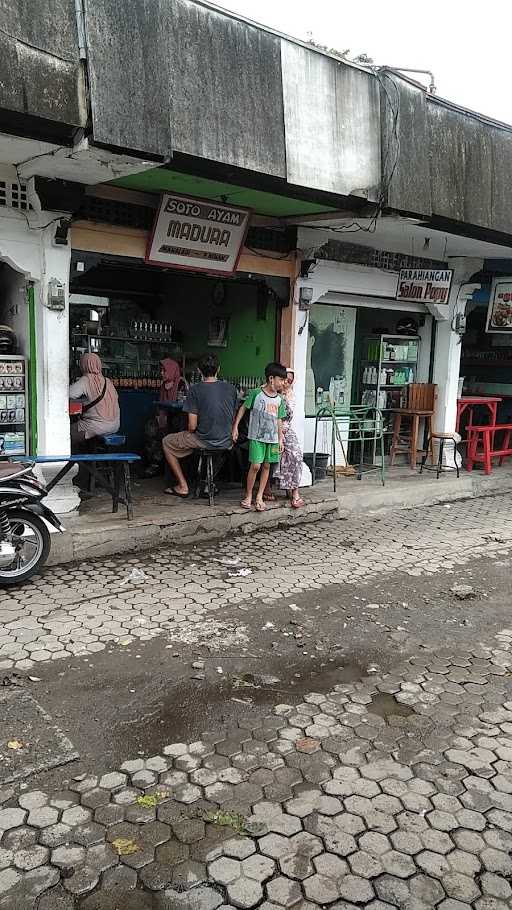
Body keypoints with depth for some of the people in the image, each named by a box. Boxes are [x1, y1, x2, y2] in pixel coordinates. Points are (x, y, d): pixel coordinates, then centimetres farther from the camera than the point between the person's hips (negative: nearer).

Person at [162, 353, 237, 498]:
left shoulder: (195, 389, -12)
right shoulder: (230, 388, 0)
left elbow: (192, 426, -13)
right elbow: (232, 419, 10)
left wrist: (189, 433, 9)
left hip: (205, 441, -5)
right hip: (226, 442, 5)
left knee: (167, 442, 19)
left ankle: (183, 486, 18)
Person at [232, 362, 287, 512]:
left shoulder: (280, 400, 6)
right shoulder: (256, 393, -8)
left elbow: (279, 420, 11)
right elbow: (243, 408, 0)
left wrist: (280, 439, 10)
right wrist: (235, 427, -2)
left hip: (272, 438, 5)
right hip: (257, 437, -5)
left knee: (266, 466, 7)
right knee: (255, 466, -7)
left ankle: (259, 497, 16)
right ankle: (248, 496, 9)